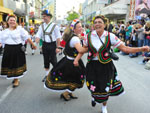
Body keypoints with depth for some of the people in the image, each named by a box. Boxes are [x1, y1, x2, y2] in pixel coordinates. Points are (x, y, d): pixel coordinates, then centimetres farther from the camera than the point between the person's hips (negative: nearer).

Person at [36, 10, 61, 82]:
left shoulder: (54, 26, -8)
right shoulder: (41, 26, 4)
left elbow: (58, 37, -8)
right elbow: (38, 36, 0)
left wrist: (57, 47, -11)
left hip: (52, 45, -4)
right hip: (45, 45, 5)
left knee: (53, 60, -3)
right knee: (46, 61, 13)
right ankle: (47, 75, 28)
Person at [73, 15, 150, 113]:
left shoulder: (110, 36, -9)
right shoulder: (89, 36, -3)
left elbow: (125, 48, -9)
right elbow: (84, 49, 14)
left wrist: (142, 49, -19)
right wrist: (77, 59, 4)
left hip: (105, 66, -1)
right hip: (92, 66, 1)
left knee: (105, 89, 8)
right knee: (94, 88, 6)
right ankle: (94, 96, 48)